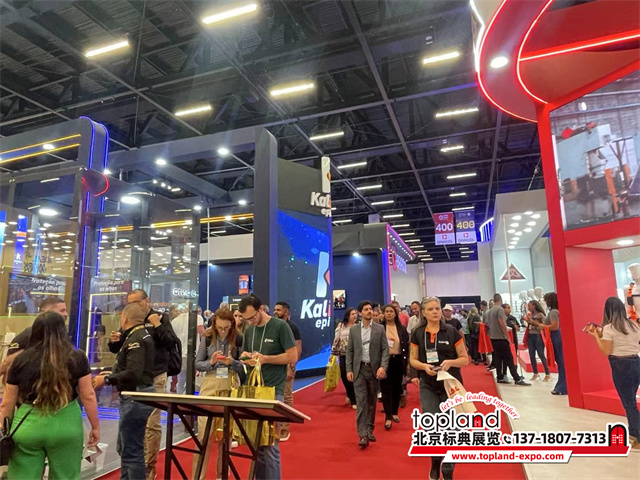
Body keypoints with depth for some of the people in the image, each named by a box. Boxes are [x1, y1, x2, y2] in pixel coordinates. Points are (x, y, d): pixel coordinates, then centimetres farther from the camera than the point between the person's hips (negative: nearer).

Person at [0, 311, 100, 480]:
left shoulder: (21, 360, 0)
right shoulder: (77, 358, -3)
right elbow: (88, 396, -1)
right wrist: (95, 426, 9)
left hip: (27, 426, 1)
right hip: (66, 425, -1)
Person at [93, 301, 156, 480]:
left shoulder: (135, 339, -18)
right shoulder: (142, 336, 12)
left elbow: (133, 374, -26)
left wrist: (107, 380, -16)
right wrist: (113, 373, 18)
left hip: (135, 398, -11)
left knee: (132, 451, 0)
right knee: (125, 448, 22)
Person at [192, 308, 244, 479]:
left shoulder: (238, 339, -2)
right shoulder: (207, 338, -1)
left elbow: (244, 367, 1)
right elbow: (197, 364, 3)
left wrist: (232, 362, -18)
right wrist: (210, 363, -16)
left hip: (230, 388, 0)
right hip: (210, 386, 0)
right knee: (204, 433, 0)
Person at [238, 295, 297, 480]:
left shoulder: (280, 326, -10)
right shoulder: (249, 330, 9)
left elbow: (292, 357, -12)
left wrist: (265, 358, -18)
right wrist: (246, 357, -6)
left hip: (273, 390, -6)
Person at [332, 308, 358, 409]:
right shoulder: (341, 326, 4)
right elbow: (336, 339, 6)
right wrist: (333, 353, 4)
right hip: (343, 355, 3)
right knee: (344, 376, 10)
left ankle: (354, 400, 14)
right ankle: (350, 396, 36)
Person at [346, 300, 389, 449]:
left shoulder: (380, 329, 1)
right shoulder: (353, 329, 4)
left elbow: (385, 349, -2)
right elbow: (349, 350, 4)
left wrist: (383, 366, -16)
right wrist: (349, 369, -4)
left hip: (374, 369, 1)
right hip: (359, 369, 0)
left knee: (372, 401, 10)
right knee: (361, 401, -6)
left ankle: (370, 429, 26)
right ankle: (363, 435, -7)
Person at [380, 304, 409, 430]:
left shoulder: (402, 328, 3)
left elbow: (406, 346, 4)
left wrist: (406, 362, 0)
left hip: (398, 361, 2)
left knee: (397, 387, 12)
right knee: (386, 388, -1)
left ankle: (395, 412, 29)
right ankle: (388, 416, 6)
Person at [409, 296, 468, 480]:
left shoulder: (452, 331, -6)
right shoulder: (417, 334, -1)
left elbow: (465, 359, -2)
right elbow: (413, 360, 5)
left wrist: (450, 362, -21)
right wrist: (424, 366, -15)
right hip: (428, 387, 1)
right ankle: (435, 462, 32)